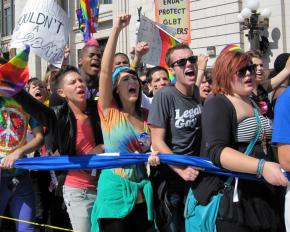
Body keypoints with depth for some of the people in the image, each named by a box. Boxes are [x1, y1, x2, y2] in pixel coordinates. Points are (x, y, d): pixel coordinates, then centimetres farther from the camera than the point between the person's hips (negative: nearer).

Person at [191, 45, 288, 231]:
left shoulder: (255, 103, 15)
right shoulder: (217, 105, -12)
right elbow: (216, 151, -26)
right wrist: (261, 166, -36)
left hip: (265, 194, 8)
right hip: (232, 197, -8)